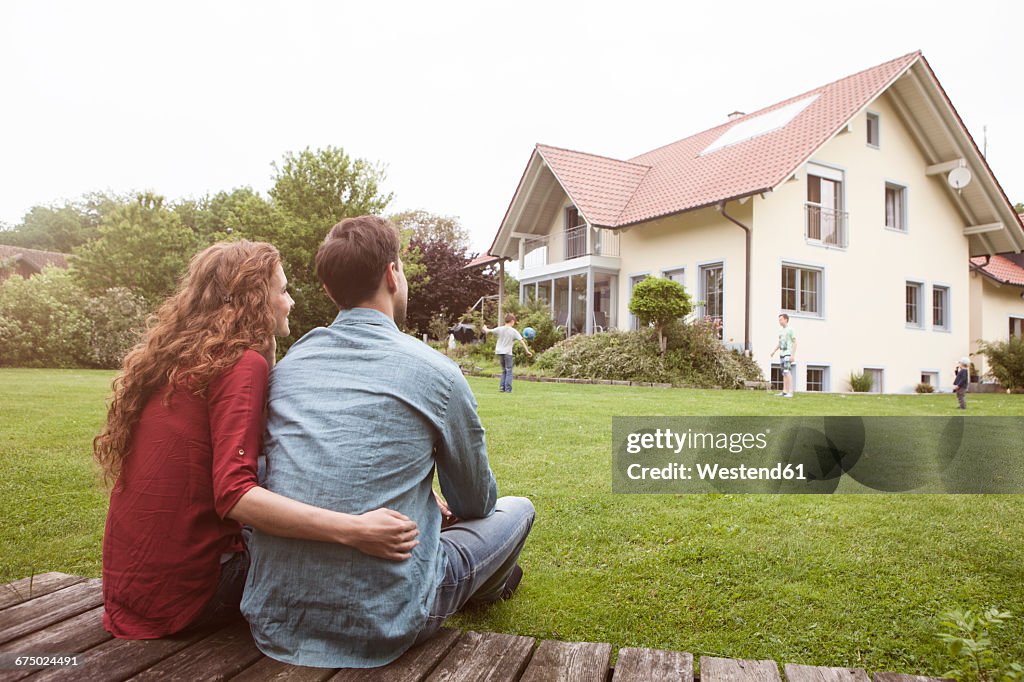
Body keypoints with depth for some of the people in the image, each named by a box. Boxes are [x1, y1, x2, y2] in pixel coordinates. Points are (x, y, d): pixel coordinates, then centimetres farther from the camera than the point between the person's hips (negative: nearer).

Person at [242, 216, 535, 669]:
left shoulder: (287, 365, 3)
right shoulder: (435, 372, -10)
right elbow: (476, 503, 4)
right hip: (381, 627, -5)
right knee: (517, 510, 17)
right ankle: (483, 590, 48)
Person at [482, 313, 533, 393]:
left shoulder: (500, 329, -2)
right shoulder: (514, 331, -9)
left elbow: (489, 331, 8)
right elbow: (521, 341, -9)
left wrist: (485, 328, 31)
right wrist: (527, 351, -3)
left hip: (499, 352, 4)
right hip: (507, 352, -4)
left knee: (504, 371, 16)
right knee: (509, 371, 4)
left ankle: (502, 387, 10)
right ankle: (508, 388, -4)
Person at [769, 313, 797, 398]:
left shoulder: (790, 330, -7)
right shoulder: (781, 331, 15)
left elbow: (795, 342, -10)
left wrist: (793, 355, -17)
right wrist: (774, 351, 12)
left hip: (788, 354, -8)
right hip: (782, 354, 8)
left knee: (787, 372, -15)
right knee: (784, 373, 8)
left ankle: (790, 392, -16)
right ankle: (784, 392, 9)